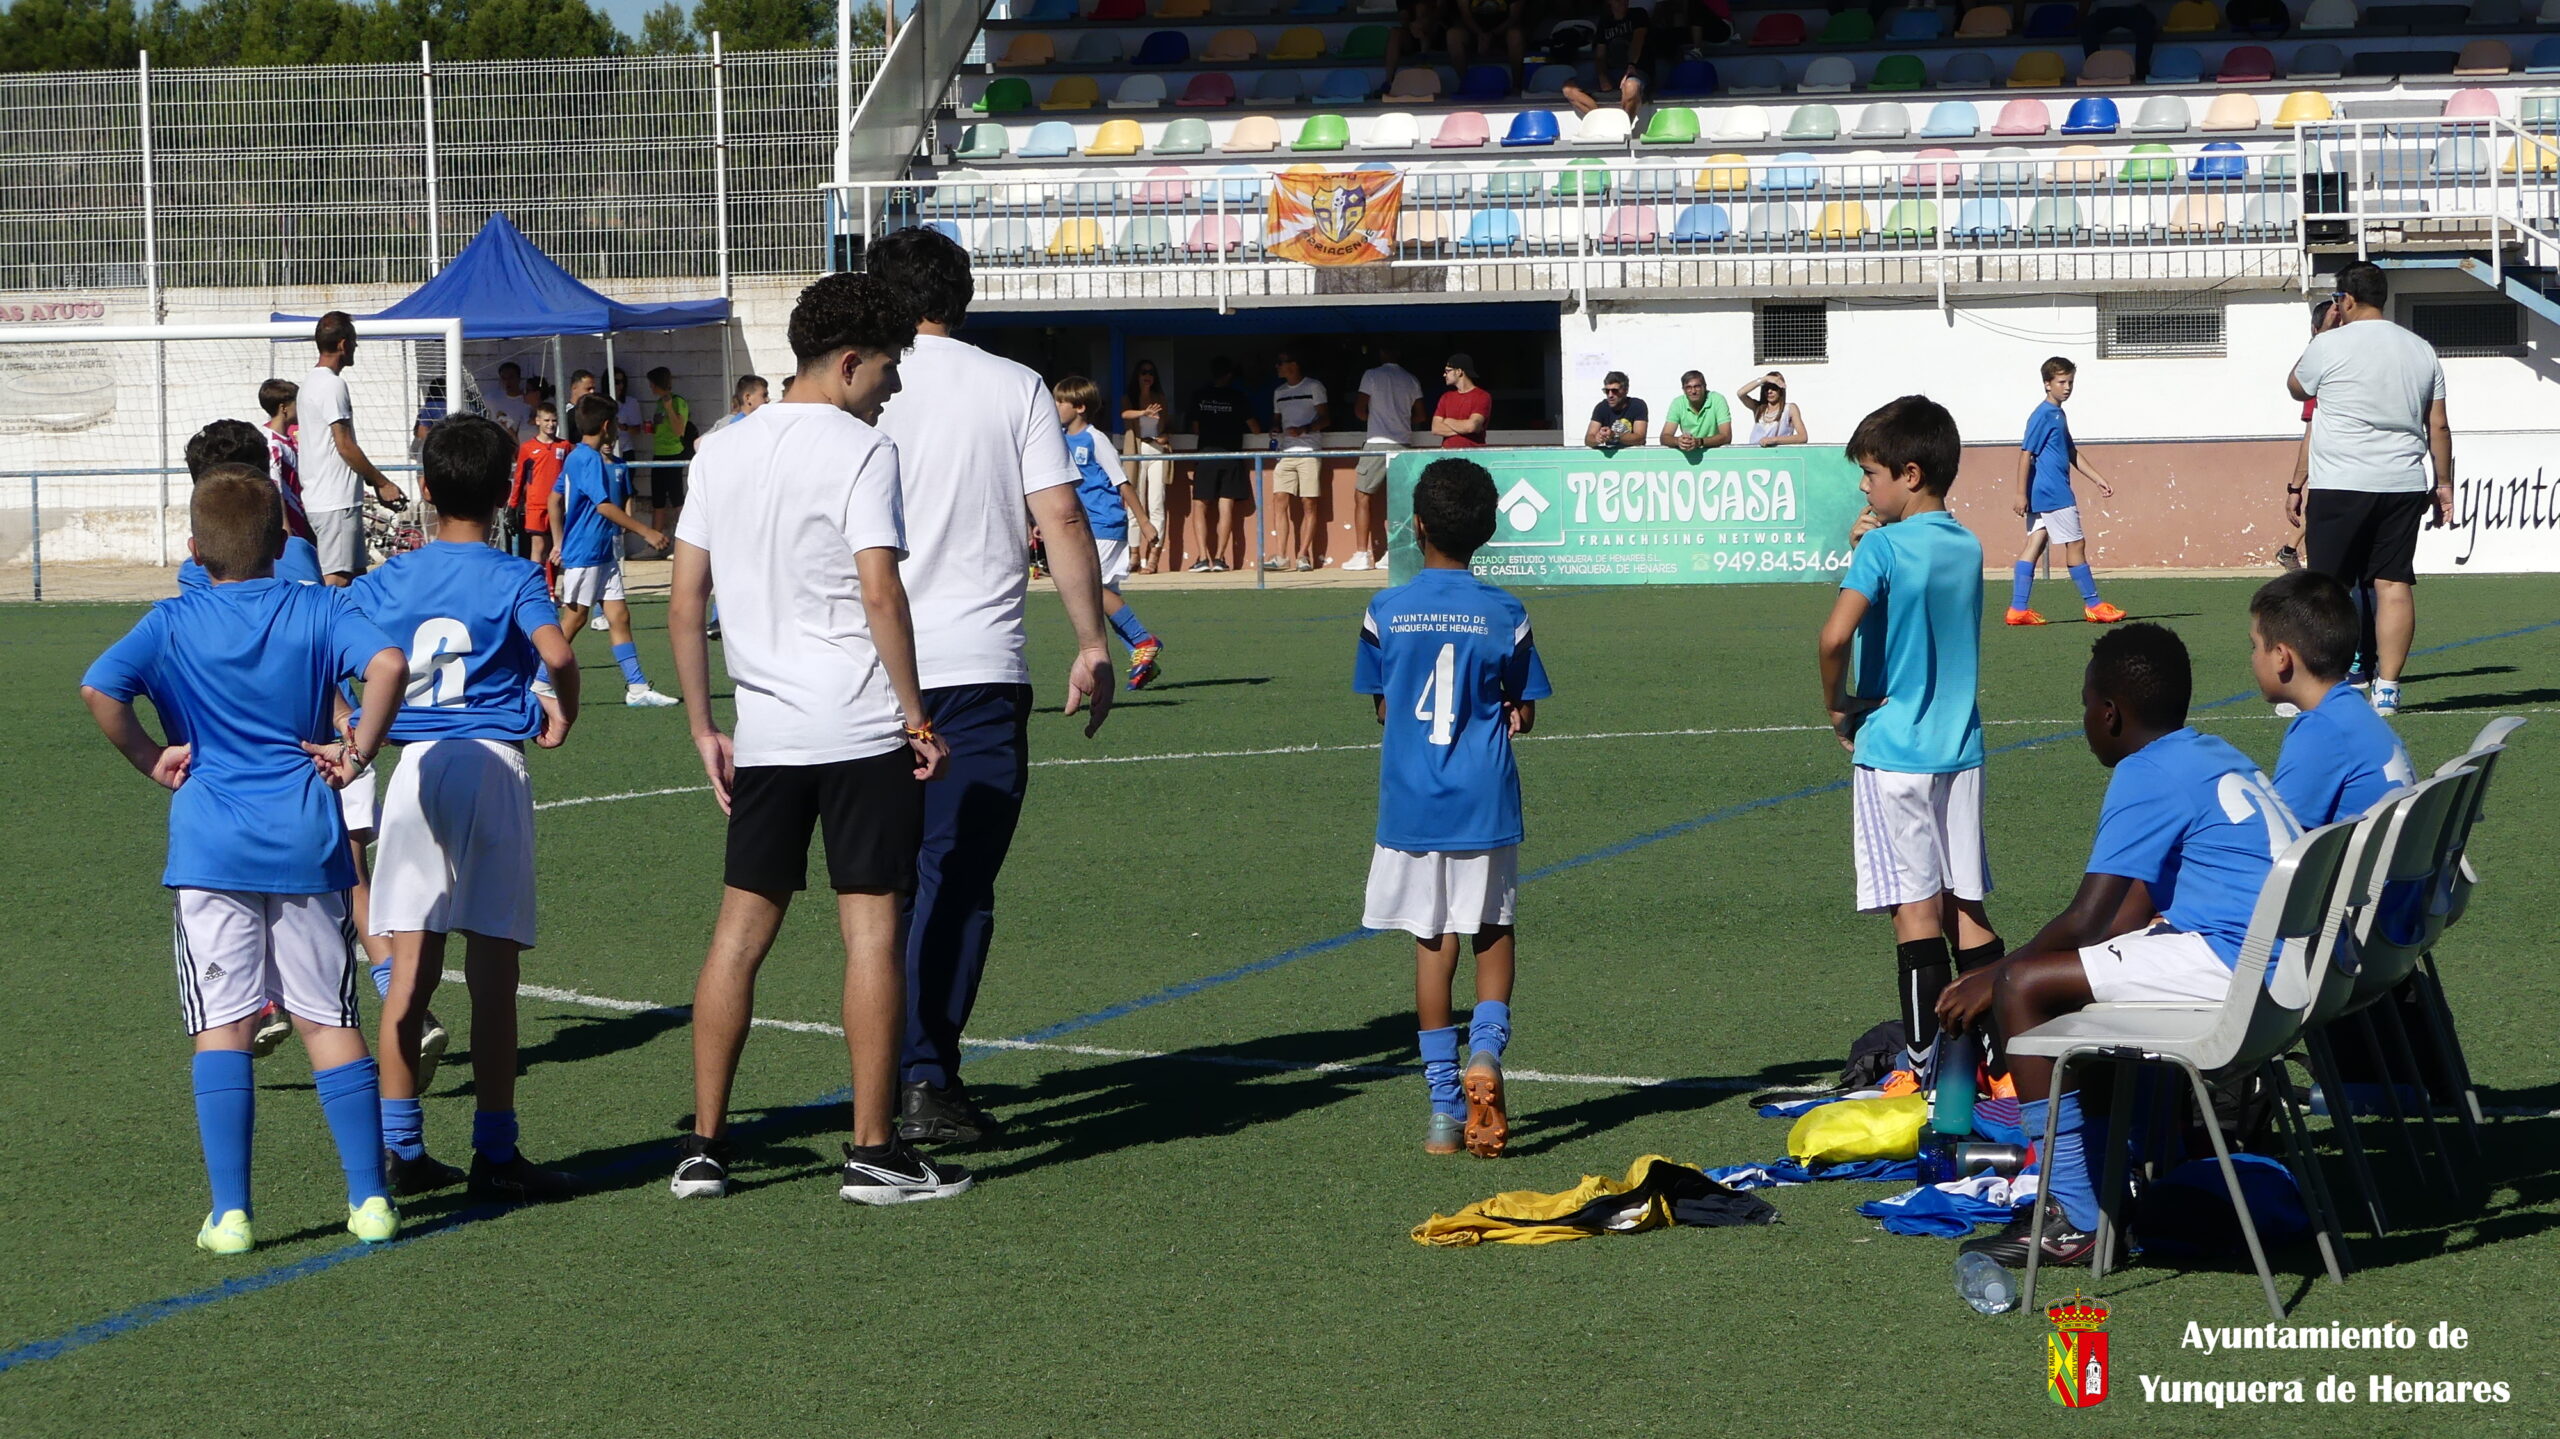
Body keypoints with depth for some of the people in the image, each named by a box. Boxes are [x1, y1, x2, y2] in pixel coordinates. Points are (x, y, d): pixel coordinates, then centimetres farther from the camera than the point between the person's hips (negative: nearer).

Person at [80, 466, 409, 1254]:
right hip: (305, 842, 1)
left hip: (209, 849, -1)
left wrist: (151, 758, -1)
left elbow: (98, 689, -15)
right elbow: (388, 664, -18)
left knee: (222, 1028, 2)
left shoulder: (172, 623, 0)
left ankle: (230, 1212, -2)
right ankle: (370, 1198, 8)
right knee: (329, 1022, 9)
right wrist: (357, 752, -6)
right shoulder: (316, 610, 0)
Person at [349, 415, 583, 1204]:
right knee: (493, 972, 0)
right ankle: (495, 1153, 3)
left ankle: (399, 1147, 10)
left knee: (409, 970, 7)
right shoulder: (515, 578, -3)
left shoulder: (388, 579, 8)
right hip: (492, 765, -3)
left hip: (413, 767, 3)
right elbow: (558, 654, -19)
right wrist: (562, 716, -2)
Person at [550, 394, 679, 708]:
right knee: (574, 619, -2)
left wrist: (560, 541, 17)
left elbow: (555, 499, 19)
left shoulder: (576, 457, 14)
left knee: (619, 616, 5)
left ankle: (637, 688, 4)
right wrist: (646, 532, -20)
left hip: (604, 552, 10)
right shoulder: (589, 459, -16)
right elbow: (605, 506, -21)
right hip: (584, 553, -10)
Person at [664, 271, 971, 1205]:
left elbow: (685, 601, 11)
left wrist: (703, 728, 16)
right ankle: (872, 1152, 0)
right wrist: (918, 717, -9)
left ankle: (703, 1147, 10)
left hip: (764, 732, 6)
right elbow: (880, 593, -16)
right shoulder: (859, 450, -8)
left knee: (741, 928, 10)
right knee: (872, 927, -1)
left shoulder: (721, 451, 11)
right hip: (862, 731, -6)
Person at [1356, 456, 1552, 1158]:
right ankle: (1486, 1046, -9)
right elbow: (1524, 715, 2)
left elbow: (1383, 708, 4)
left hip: (1411, 802, 0)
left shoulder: (1385, 612, -4)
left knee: (1432, 941, 8)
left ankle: (1446, 1104, 8)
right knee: (1493, 929, 16)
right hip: (1485, 799, 0)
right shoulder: (1505, 615, -4)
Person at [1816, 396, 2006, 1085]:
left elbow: (1835, 635, -26)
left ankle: (1924, 1068, -1)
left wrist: (1837, 703, -10)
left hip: (1893, 750, -6)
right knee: (1966, 909, 11)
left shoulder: (1883, 546, -13)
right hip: (1960, 747, 6)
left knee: (1916, 911, -3)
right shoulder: (1969, 547, 8)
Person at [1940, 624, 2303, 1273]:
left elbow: (2087, 921, -13)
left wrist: (1994, 979, 2)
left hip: (2240, 967, -10)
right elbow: (2138, 904, 27)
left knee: (2024, 988, -11)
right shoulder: (2215, 758, 20)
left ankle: (2075, 1222, -10)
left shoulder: (2147, 776, -9)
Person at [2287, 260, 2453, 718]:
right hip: (2404, 486, 4)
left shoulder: (2329, 346, -5)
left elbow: (2296, 387, 14)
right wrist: (2443, 484, 18)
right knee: (2394, 583, 3)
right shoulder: (2421, 351, 11)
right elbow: (2438, 427, 12)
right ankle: (2387, 687, 0)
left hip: (2339, 487, -4)